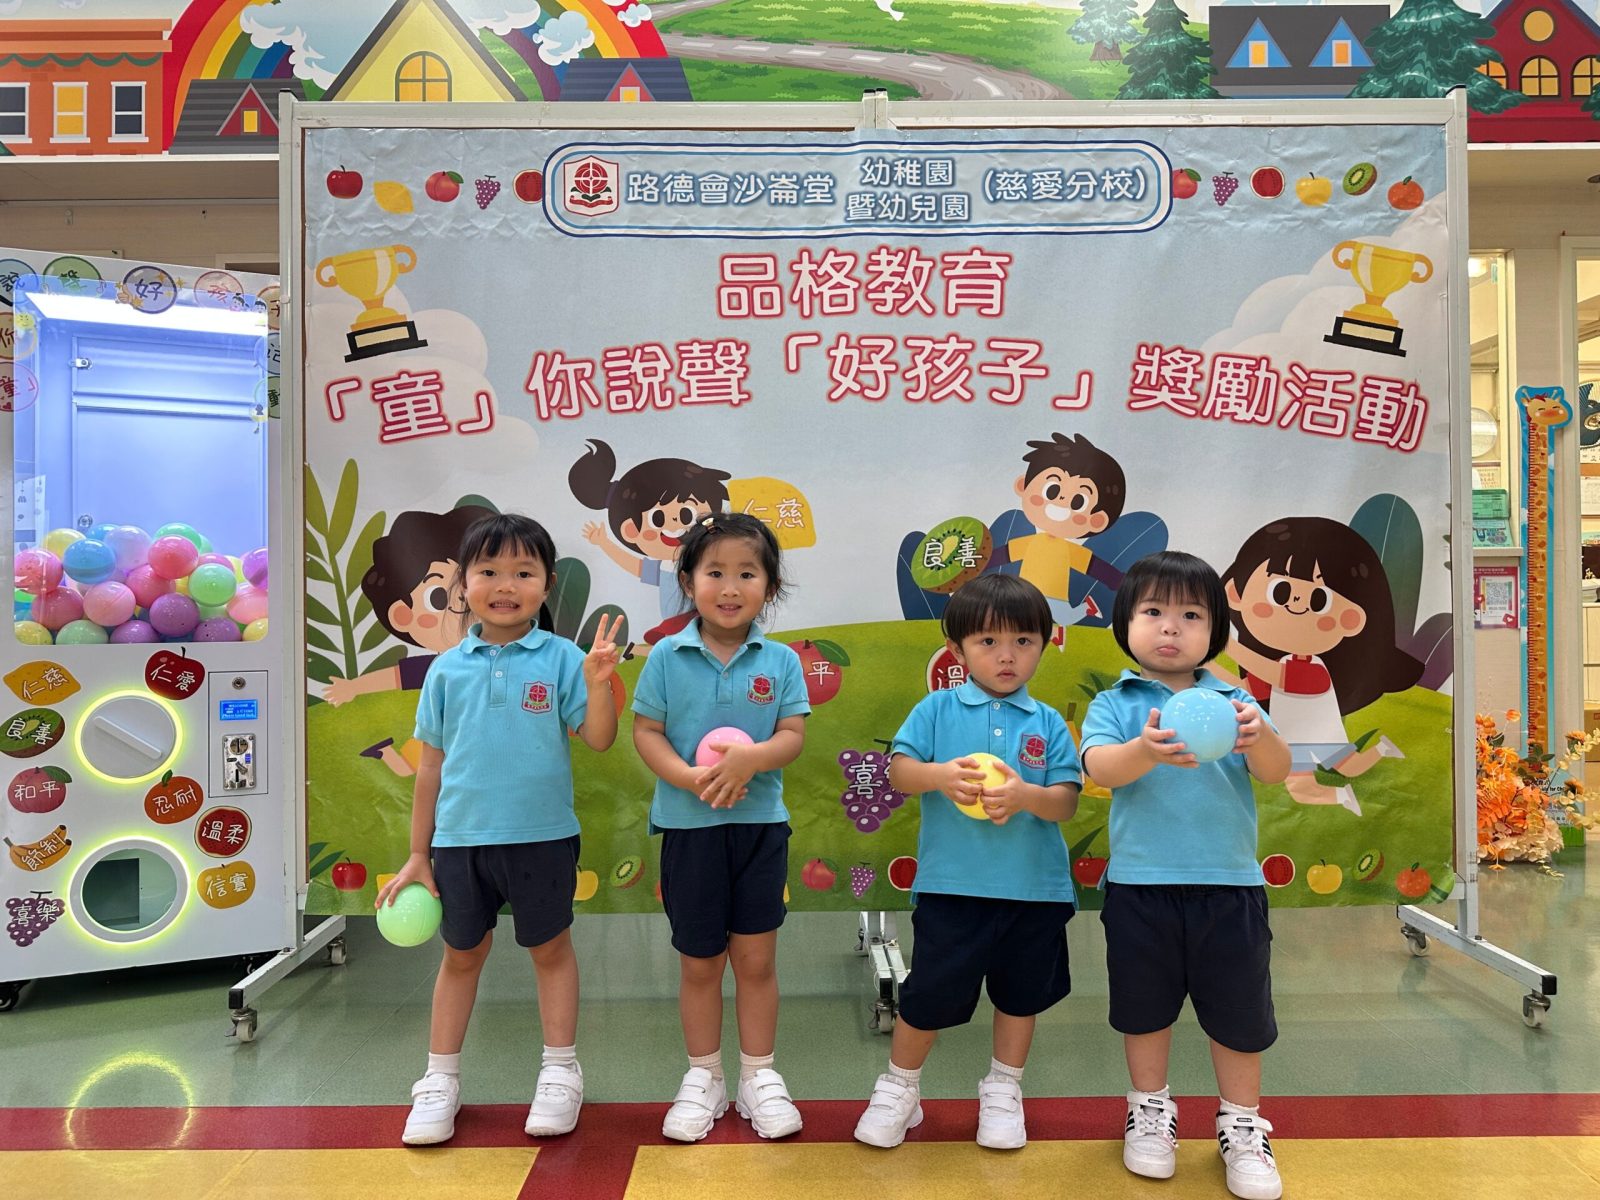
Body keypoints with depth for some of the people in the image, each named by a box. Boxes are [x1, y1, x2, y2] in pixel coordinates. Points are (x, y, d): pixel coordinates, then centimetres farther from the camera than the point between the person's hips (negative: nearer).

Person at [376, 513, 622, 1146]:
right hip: (460, 838, 2)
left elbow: (599, 738, -9)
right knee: (462, 955, 16)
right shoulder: (447, 670, 2)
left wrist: (598, 681, -26)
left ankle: (560, 1073, 28)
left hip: (541, 836, -2)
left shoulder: (561, 659, -5)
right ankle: (441, 1079, 31)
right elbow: (430, 765, 7)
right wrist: (417, 854, 8)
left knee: (550, 950, 12)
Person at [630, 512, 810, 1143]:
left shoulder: (780, 660, -2)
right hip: (688, 825, 0)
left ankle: (759, 1077, 27)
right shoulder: (668, 656, -3)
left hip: (760, 824, 0)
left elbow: (793, 735, -6)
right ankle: (703, 1078, 30)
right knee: (699, 962, 12)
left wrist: (750, 758, -26)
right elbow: (646, 731, -4)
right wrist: (689, 777, -21)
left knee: (756, 959, 8)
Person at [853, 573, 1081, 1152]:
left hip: (1035, 888, 2)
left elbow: (1067, 802, -3)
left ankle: (1003, 1091, 38)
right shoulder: (938, 709, -1)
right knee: (930, 993, 6)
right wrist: (940, 775, -26)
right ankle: (899, 1088, 29)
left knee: (1022, 993, 17)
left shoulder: (1048, 723, 2)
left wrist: (1026, 795, -23)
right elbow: (898, 770, -6)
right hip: (952, 885, -2)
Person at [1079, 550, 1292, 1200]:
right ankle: (1150, 1110, 36)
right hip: (1140, 885, -1)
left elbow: (1277, 771, -9)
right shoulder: (1114, 704, -2)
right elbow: (1100, 768, -19)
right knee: (1144, 1005, 14)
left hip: (1230, 885, 1)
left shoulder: (1232, 702, 3)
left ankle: (1242, 1124, 32)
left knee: (1238, 1010, 11)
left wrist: (1259, 738, -33)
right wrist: (1147, 750, -41)